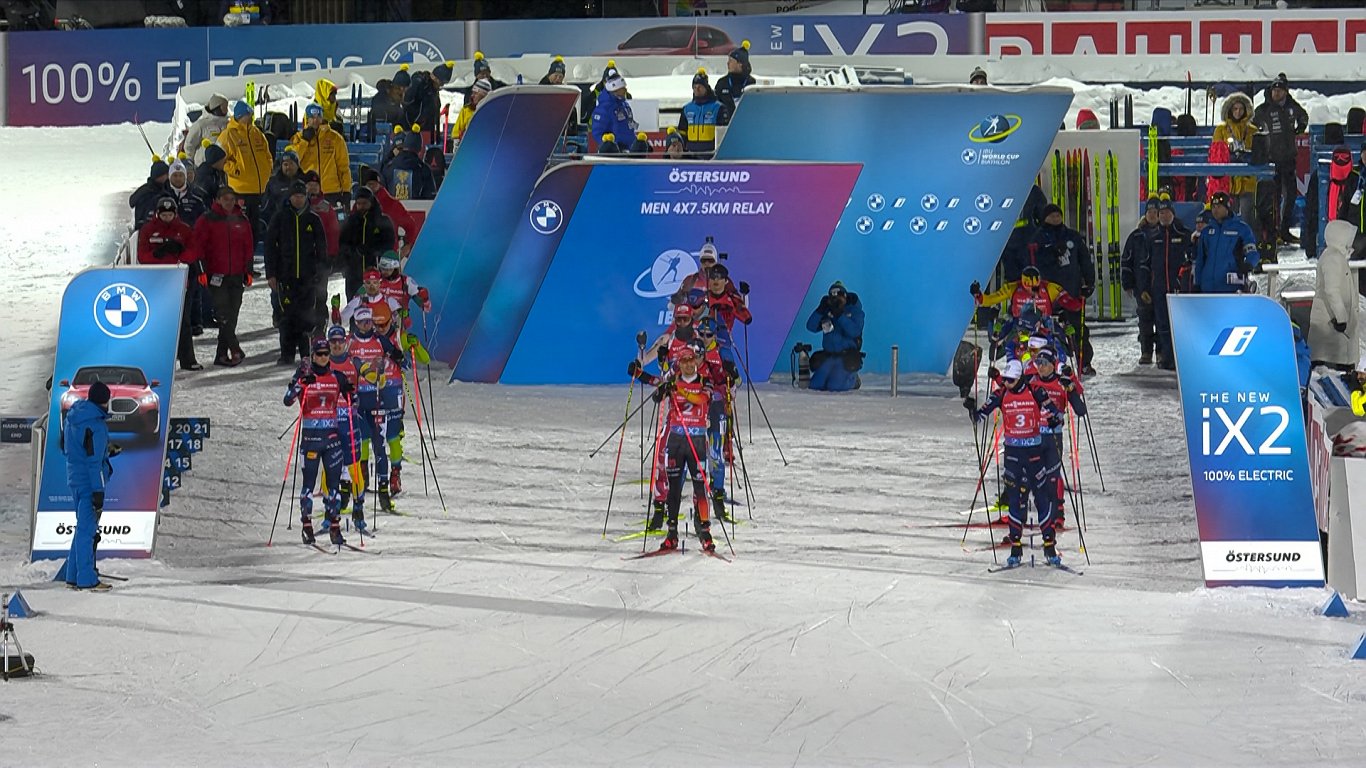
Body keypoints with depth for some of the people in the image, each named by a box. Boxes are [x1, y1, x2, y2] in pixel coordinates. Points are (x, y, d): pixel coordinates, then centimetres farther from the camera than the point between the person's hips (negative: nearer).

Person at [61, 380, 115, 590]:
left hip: (74, 478, 8)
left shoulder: (71, 418, 9)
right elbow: (94, 461, -20)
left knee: (83, 527, 16)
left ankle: (74, 576, 19)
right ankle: (87, 579, -2)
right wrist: (98, 493, -19)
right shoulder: (96, 426, -18)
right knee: (87, 528, -4)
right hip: (89, 482, -8)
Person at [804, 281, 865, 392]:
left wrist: (840, 316, -26)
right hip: (828, 356, 5)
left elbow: (854, 332, -21)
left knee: (835, 386, -20)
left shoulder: (855, 311, -5)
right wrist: (820, 310, -16)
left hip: (847, 357, -5)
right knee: (815, 385, -4)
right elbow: (811, 327, -4)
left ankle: (853, 378, 13)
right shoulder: (827, 311, 7)